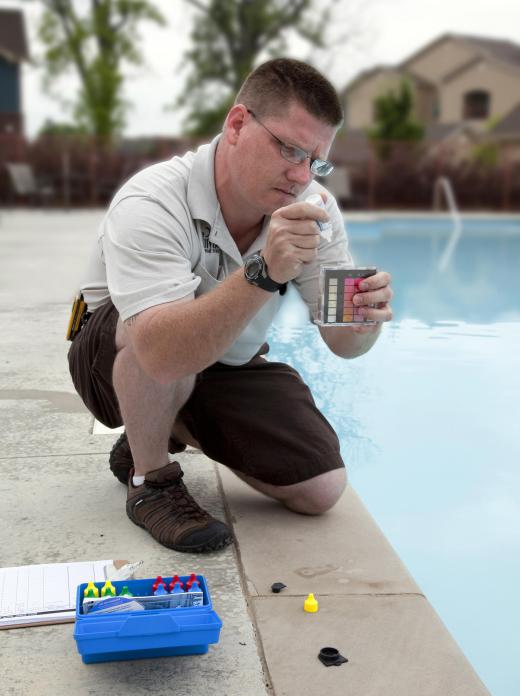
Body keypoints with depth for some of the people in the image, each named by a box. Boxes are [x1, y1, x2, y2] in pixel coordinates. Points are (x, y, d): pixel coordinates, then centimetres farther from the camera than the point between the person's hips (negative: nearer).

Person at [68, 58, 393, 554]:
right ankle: (150, 482, -11)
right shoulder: (150, 205, -32)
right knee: (170, 331, -39)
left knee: (321, 490, -7)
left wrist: (364, 319, -39)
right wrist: (264, 274, -56)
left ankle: (172, 432, 15)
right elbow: (164, 354, -47)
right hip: (117, 360, -4)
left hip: (227, 368, 5)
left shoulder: (313, 206, -15)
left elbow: (341, 342, -15)